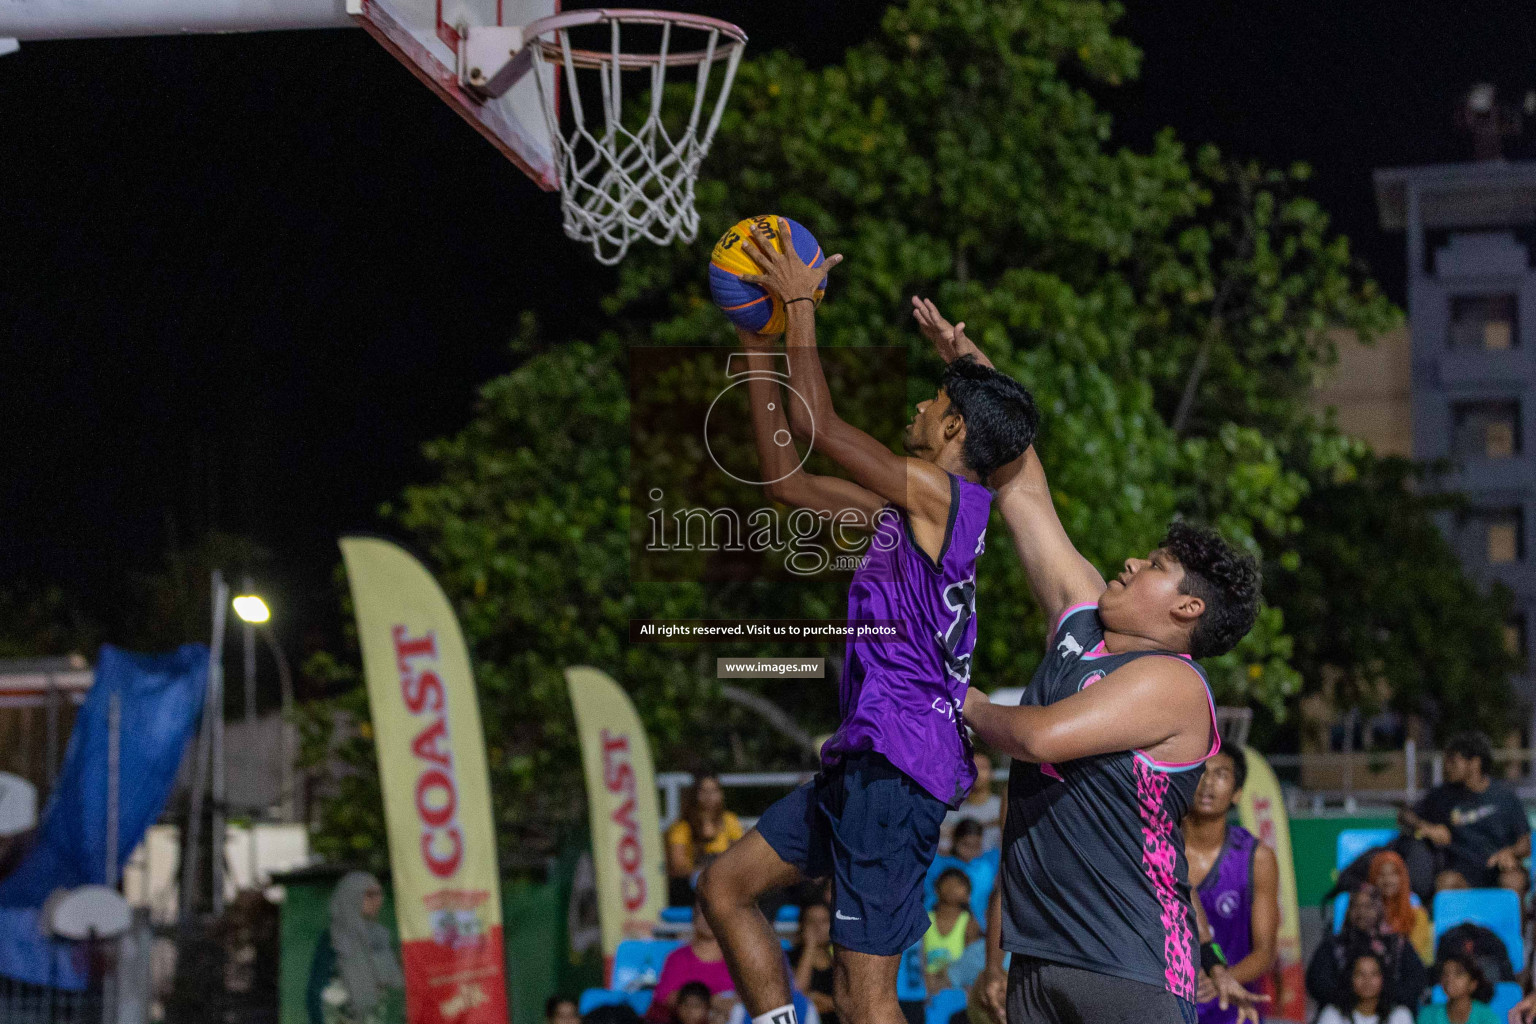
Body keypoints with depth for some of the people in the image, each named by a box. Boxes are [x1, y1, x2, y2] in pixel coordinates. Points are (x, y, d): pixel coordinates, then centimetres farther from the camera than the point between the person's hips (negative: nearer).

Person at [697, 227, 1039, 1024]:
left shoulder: (936, 489, -9)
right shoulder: (909, 505, 18)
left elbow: (814, 420, -14)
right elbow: (784, 479, 23)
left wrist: (801, 304, -4)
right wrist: (760, 347, 23)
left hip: (901, 760, -10)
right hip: (869, 755, 10)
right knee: (726, 885, 18)